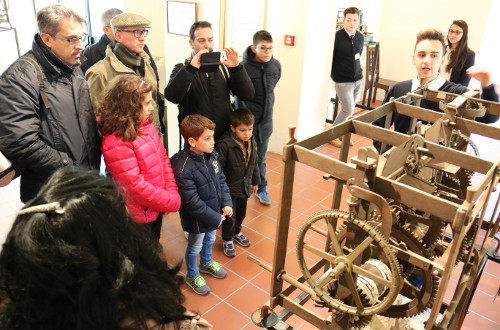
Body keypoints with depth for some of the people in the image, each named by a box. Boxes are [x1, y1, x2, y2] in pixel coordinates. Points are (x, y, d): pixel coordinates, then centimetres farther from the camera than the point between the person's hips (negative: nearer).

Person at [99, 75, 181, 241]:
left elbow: (163, 158, 5)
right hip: (139, 215, -7)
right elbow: (136, 186, -26)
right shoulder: (116, 143, -26)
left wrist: (172, 194, -6)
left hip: (156, 207, 7)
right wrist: (172, 202, -17)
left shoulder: (146, 126, -1)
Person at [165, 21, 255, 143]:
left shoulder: (223, 66, 5)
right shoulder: (181, 69, -1)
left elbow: (248, 95, -4)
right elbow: (172, 96, -20)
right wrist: (191, 68, -29)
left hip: (225, 137, 2)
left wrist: (237, 68, -18)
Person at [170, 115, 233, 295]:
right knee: (195, 247, 18)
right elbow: (192, 202, -28)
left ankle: (206, 263, 59)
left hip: (214, 213, 7)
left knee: (209, 239, 30)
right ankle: (192, 275, 45)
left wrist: (226, 203, -8)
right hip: (197, 219, -7)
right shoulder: (183, 168, -32)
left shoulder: (211, 154, -10)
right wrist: (215, 217, -21)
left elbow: (221, 180, 2)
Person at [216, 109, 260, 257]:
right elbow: (219, 169, -19)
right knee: (229, 216, 8)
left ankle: (236, 232, 50)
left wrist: (255, 182, 17)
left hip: (244, 187, 6)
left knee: (241, 213, 24)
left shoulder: (252, 143, -4)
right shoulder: (224, 145, -25)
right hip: (230, 189, -6)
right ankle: (227, 240, 32)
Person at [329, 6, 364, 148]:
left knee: (349, 110, 13)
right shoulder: (337, 36, -14)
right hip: (343, 81, -6)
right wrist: (333, 77, -8)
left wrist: (357, 71, 16)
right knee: (348, 111, -4)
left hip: (358, 80, 6)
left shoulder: (360, 37, 5)